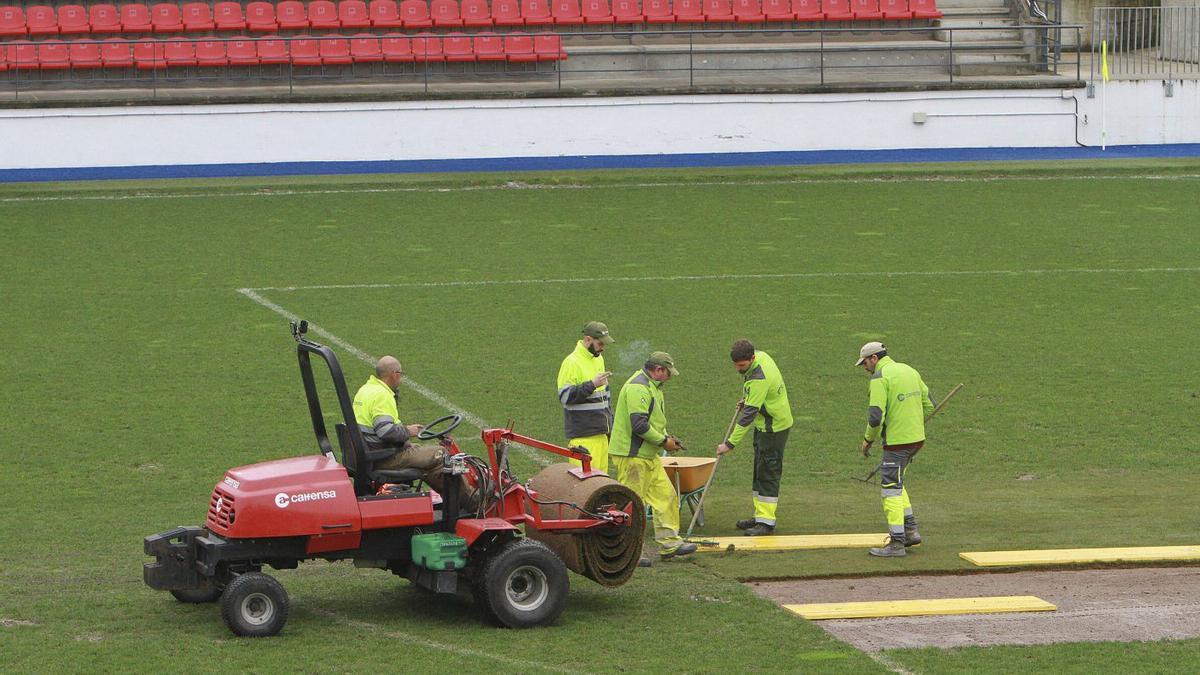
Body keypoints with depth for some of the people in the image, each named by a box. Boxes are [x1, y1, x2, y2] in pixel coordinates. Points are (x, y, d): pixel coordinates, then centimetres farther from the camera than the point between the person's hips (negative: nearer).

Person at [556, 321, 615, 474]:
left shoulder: (598, 359, 17)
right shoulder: (572, 362, -11)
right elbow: (565, 396, -18)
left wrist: (610, 420, 25)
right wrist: (592, 385, -22)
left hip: (601, 432, 8)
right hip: (583, 435, -8)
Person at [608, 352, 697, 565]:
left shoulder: (651, 386, 17)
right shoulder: (638, 388, -19)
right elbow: (639, 424, -26)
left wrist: (667, 437, 10)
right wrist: (663, 441, -16)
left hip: (649, 456, 11)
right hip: (631, 456, -11)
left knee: (666, 496, 10)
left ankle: (669, 544, 15)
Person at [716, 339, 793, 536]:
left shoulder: (759, 379, -32)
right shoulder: (760, 355, -3)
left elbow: (749, 414, -32)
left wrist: (730, 443, -29)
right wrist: (747, 398, 15)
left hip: (774, 427, -10)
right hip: (764, 424, 10)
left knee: (768, 473, -8)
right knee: (759, 470, 15)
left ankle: (766, 522, -6)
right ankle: (761, 515, 22)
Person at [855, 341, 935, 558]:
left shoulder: (880, 377, -13)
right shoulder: (910, 371, 12)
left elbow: (876, 417, -19)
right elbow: (929, 406, 17)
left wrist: (868, 439, -4)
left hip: (897, 440, -8)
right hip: (917, 438, 8)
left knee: (890, 489, -2)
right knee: (894, 482, 23)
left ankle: (897, 543, -4)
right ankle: (910, 530, 19)